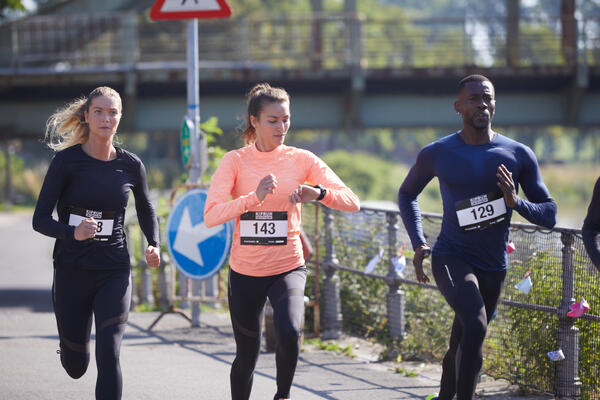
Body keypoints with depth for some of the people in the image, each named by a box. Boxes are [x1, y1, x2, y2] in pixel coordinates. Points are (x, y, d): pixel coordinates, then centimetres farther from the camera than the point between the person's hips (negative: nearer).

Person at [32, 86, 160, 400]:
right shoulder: (66, 161, -8)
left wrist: (153, 245, 2)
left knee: (109, 356, -16)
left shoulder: (130, 165, 1)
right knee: (75, 367, 12)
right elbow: (40, 219, -10)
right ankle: (69, 344, 50)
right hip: (72, 271, -1)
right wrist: (72, 233, -29)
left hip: (114, 272, 1)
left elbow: (145, 209, 20)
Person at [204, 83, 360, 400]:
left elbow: (351, 203, -8)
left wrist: (319, 192, -29)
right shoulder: (235, 161, -5)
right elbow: (211, 216, -18)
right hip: (245, 271, 1)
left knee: (289, 332, -27)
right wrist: (255, 197, -33)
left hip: (288, 269, -1)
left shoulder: (301, 160, -3)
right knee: (246, 355, 10)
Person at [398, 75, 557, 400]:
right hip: (451, 259, -3)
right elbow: (407, 194, 15)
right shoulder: (436, 154, -4)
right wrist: (418, 243, 3)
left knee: (462, 343, 14)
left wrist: (517, 203, -20)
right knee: (476, 325, -28)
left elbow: (550, 215, 1)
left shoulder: (519, 156, -2)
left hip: (493, 266, 3)